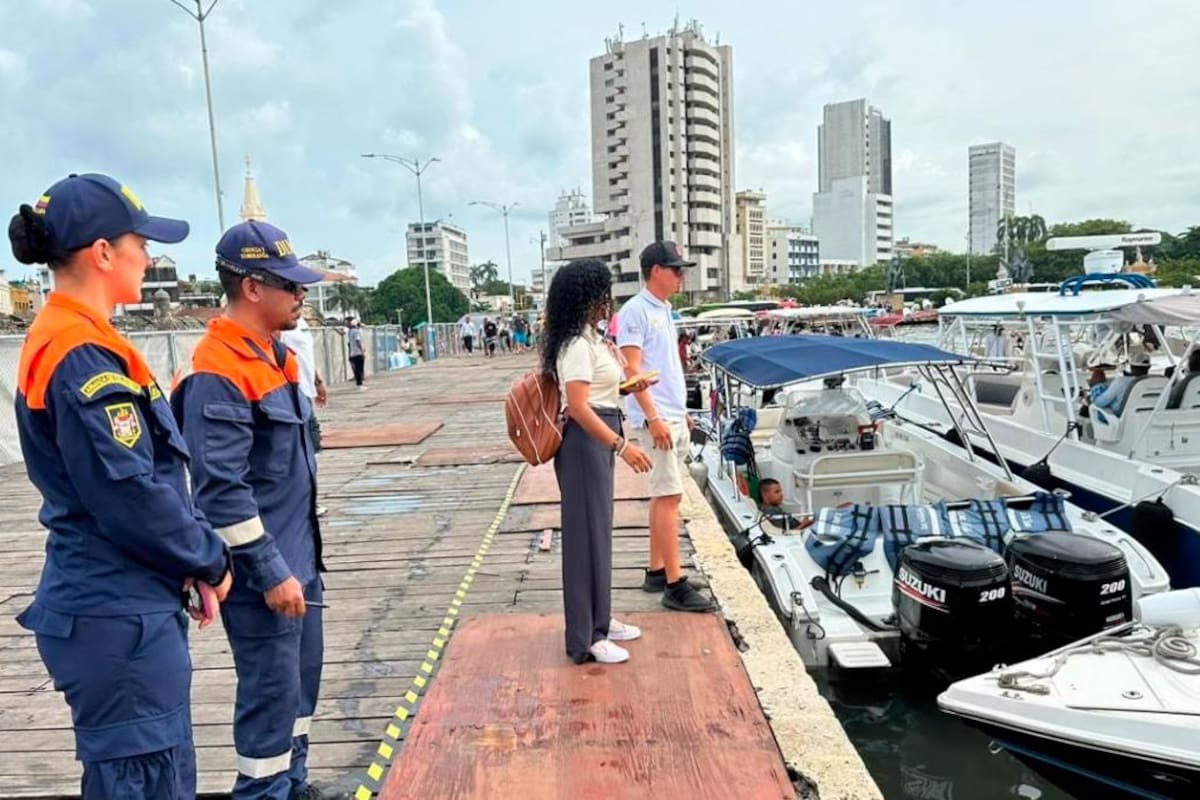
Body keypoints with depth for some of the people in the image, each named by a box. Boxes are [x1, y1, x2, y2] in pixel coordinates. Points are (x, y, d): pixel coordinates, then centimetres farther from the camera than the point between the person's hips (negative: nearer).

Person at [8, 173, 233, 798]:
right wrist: (210, 559, -6)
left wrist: (194, 557, 8)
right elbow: (131, 498, -22)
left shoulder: (64, 341, 11)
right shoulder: (83, 359, -20)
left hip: (122, 605, 10)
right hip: (118, 617, -10)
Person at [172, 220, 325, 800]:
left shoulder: (273, 355, 9)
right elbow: (221, 489, -24)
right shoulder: (217, 374, -20)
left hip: (298, 558, 9)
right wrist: (269, 571, -21)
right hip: (263, 572, -9)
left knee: (300, 679, 20)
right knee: (271, 692, 3)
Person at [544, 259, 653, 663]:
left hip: (598, 439, 10)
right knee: (586, 532, -4)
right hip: (585, 442, -10)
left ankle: (599, 618, 29)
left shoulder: (588, 338, 13)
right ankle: (586, 638, 6)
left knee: (598, 529, 16)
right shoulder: (577, 345, -18)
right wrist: (621, 445, -33)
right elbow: (578, 407, -28)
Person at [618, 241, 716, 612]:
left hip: (673, 417, 9)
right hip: (655, 419, -9)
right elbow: (632, 369, -17)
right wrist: (654, 417, -22)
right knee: (669, 497, -9)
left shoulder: (663, 310, 17)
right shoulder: (635, 311, -11)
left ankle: (656, 572, 21)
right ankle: (674, 585, -5)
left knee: (662, 495, 12)